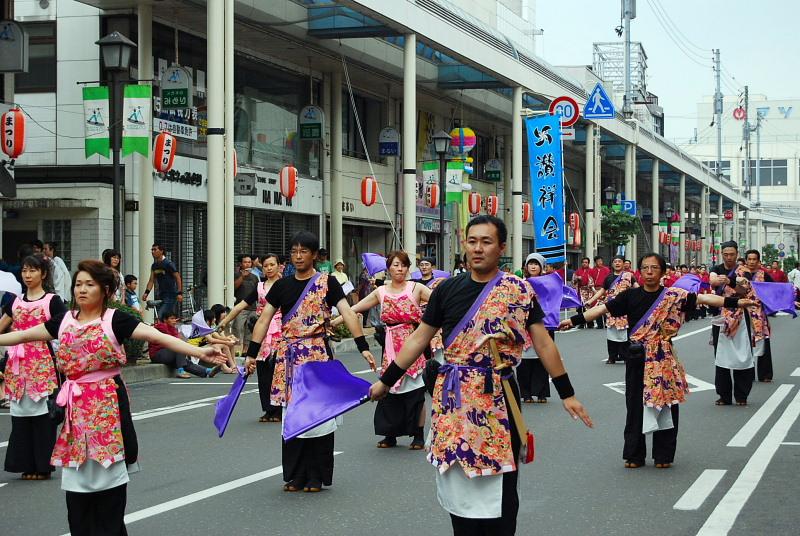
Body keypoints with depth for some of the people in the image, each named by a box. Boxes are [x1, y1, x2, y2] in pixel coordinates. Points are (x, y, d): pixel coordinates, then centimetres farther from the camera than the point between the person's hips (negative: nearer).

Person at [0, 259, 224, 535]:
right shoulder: (64, 320, 8)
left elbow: (157, 336, -16)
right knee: (75, 471, 7)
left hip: (107, 403, -4)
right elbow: (23, 335, 16)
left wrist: (200, 351, -26)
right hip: (74, 405, 4)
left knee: (108, 470, -2)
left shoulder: (115, 319, -6)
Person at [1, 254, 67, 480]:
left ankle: (43, 465, 4)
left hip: (42, 364, -5)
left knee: (42, 411, -3)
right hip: (18, 364, 5)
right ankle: (27, 464, 13)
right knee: (20, 413, 5)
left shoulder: (52, 301, -2)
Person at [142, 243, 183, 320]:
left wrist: (180, 293, -19)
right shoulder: (154, 266, 11)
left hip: (170, 296, -7)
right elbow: (151, 280, 10)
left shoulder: (168, 264, -11)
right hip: (161, 295, 7)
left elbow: (178, 278, -12)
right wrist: (146, 292, -4)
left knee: (161, 316, -18)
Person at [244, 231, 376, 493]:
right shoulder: (282, 286, 9)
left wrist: (363, 348, -21)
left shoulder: (327, 283, -2)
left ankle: (317, 476, 8)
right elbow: (264, 319, 8)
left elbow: (348, 314, -10)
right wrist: (252, 354, 0)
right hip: (288, 356, 4)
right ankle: (296, 475, 16)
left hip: (317, 355, -4)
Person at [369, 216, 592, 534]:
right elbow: (419, 339, 11)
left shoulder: (518, 291, -2)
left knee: (497, 486, 1)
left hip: (496, 399, -3)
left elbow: (543, 344, 1)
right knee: (458, 482, 9)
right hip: (453, 399, 3)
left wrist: (566, 394, 0)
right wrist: (386, 381, 11)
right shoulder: (447, 290, 5)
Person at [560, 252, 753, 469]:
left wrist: (735, 302, -13)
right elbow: (603, 308, 0)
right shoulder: (631, 296, 2)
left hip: (663, 359, 0)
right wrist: (574, 320, -6)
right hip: (637, 358, 1)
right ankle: (634, 454, 15)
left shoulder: (673, 296, 0)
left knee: (666, 405, 3)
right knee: (635, 405, 4)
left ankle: (663, 455, 15)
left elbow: (702, 298, -6)